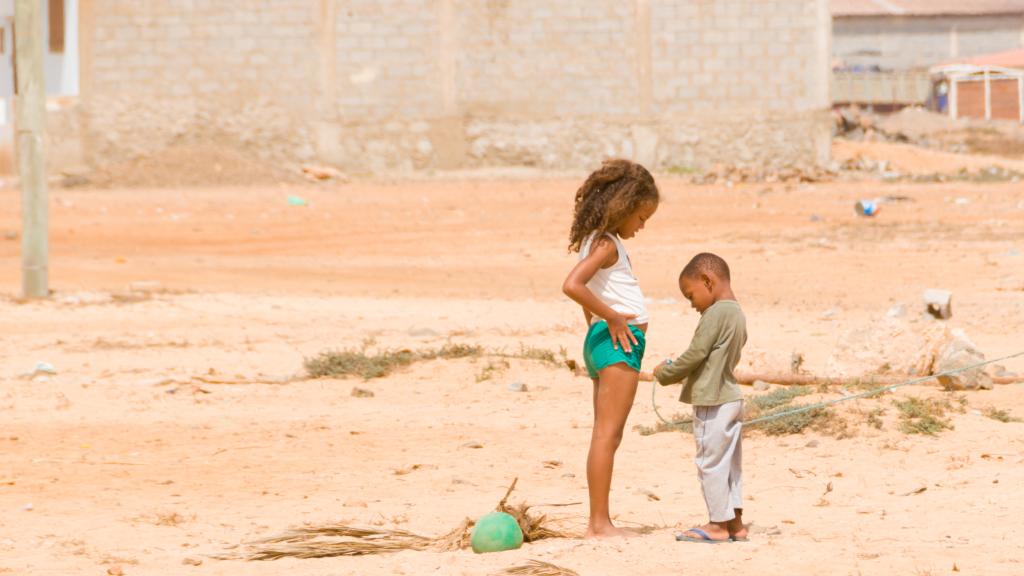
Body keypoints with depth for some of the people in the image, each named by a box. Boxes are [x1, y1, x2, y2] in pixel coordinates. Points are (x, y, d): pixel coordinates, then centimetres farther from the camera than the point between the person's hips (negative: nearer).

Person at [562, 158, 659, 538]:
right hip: (618, 341, -10)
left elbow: (585, 293, 29)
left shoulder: (598, 242, 16)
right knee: (607, 433, -10)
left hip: (605, 340, 11)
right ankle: (599, 523, -12)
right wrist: (612, 317, -21)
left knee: (608, 436, 11)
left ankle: (598, 523, 12)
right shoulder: (606, 245, -14)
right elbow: (572, 286, -28)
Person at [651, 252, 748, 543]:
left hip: (712, 402, -10)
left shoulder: (715, 314, -17)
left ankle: (718, 523, 2)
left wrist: (665, 373, -2)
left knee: (711, 462, -2)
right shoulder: (737, 314, 13)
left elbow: (696, 354, -18)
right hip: (731, 397, 10)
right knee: (729, 462, 14)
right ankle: (735, 522, 18)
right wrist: (678, 371, 13)